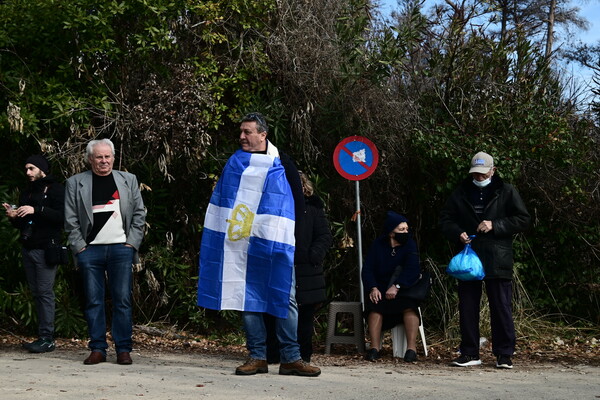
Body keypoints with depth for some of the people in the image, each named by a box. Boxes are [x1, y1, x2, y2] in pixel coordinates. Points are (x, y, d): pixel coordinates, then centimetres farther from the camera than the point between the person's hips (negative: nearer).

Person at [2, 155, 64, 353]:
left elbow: (63, 216, -15)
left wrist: (36, 210, -22)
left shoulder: (55, 189, -2)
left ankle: (47, 338, -9)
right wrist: (14, 216, 2)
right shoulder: (27, 192, 21)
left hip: (45, 249, -7)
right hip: (28, 248, 7)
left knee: (45, 292, -10)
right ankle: (42, 336, 8)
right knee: (36, 292, 6)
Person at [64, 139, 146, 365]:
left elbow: (139, 214, 9)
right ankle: (97, 349, 7)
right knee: (93, 301, 1)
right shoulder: (75, 183, 8)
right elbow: (71, 220, 5)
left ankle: (123, 349, 3)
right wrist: (79, 247, -3)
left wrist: (132, 243, -1)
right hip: (90, 250, 0)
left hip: (121, 249, 0)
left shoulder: (128, 180, 11)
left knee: (122, 300, -2)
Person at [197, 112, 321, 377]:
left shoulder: (282, 164, 4)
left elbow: (298, 201, 7)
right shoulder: (234, 163, 11)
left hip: (275, 245, -2)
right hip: (241, 245, 2)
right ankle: (257, 357, 8)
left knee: (286, 298, -4)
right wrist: (227, 230, 6)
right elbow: (221, 198, 17)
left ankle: (291, 358, 3)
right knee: (247, 298, 2)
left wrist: (292, 234, -2)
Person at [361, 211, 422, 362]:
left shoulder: (410, 245, -3)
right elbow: (367, 269, -4)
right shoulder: (378, 245, 1)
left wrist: (397, 286, -32)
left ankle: (411, 348, -32)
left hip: (404, 287, -1)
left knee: (409, 306, -31)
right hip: (380, 286, 1)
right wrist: (373, 288, -23)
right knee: (375, 305, -29)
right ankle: (374, 347, -31)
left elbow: (412, 269, -17)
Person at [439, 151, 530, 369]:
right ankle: (470, 353, 15)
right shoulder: (461, 193, 10)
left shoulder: (506, 192, 3)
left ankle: (504, 354, 8)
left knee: (501, 307, -1)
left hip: (497, 259, -3)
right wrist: (458, 233, -7)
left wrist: (495, 226, -13)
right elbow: (445, 219, 14)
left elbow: (523, 219, -1)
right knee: (467, 308, 6)